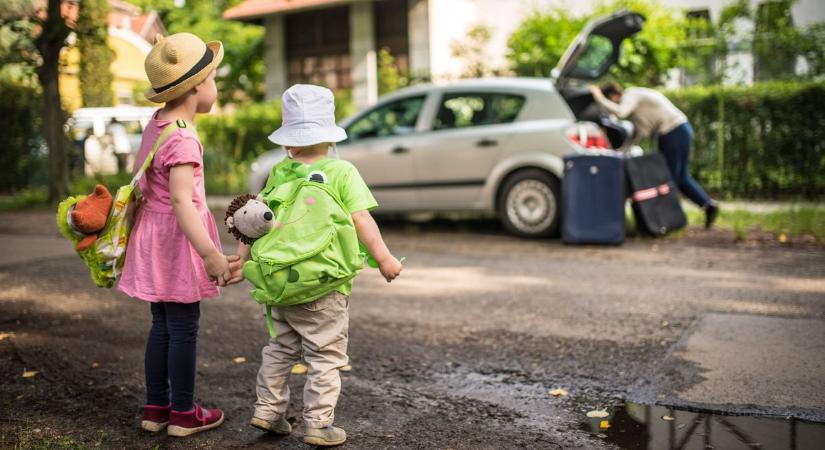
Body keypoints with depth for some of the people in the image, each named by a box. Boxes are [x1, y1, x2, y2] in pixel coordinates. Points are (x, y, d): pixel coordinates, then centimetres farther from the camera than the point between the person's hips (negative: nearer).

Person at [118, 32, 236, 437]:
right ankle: (183, 414, 14)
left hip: (154, 234, 9)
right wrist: (210, 253, -39)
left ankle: (156, 407, 26)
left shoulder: (156, 124, 7)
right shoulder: (183, 139, -21)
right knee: (183, 328, 2)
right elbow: (182, 202, -31)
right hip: (176, 240, -9)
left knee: (162, 325, 16)